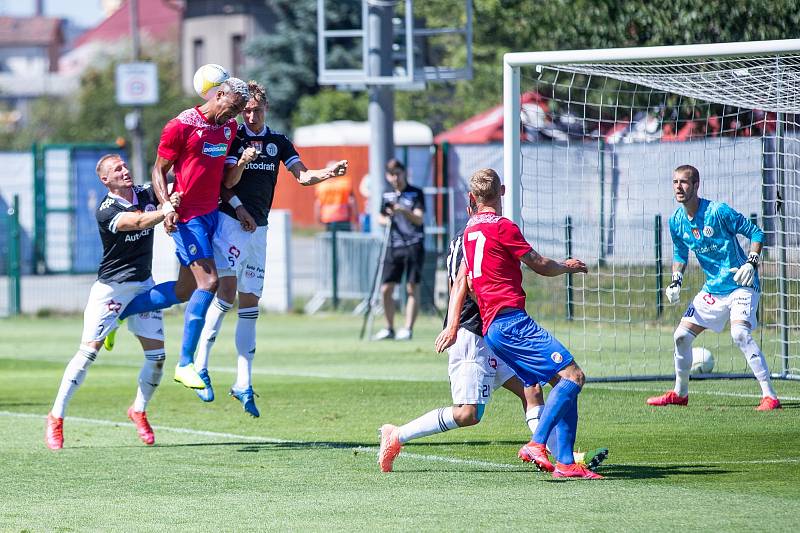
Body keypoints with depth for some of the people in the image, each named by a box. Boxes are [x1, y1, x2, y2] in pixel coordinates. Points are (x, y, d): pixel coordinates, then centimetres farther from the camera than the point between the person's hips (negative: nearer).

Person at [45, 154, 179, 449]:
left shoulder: (146, 195, 1)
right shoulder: (105, 211, -17)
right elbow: (138, 221, -33)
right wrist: (167, 209, -48)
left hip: (143, 286, 5)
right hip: (110, 287, -5)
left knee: (157, 354, -1)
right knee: (89, 351, -10)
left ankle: (139, 411, 22)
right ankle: (56, 417, -2)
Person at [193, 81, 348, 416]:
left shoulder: (278, 142, 11)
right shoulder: (232, 138, -2)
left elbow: (302, 176, 4)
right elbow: (227, 183, -7)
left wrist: (328, 173, -15)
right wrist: (242, 164, -27)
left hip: (259, 228, 5)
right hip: (230, 221, -5)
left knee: (250, 303, 4)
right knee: (227, 291, -20)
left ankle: (243, 384, 4)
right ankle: (199, 366, -13)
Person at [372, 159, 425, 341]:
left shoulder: (416, 193, -1)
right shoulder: (387, 196, 14)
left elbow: (419, 219, -12)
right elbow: (380, 217, 23)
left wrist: (404, 211, -29)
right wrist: (386, 220, 0)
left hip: (413, 245, -5)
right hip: (393, 246, 5)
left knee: (412, 288, -4)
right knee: (386, 288, 2)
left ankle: (408, 329, -2)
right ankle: (389, 329, 14)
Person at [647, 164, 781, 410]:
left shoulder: (718, 211, -18)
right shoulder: (676, 221, 1)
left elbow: (756, 233, -10)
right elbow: (680, 254, 19)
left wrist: (751, 263, -23)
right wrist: (676, 281, 4)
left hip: (741, 286, -7)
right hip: (712, 289, 7)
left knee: (740, 333, -28)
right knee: (681, 336, 7)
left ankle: (770, 396, -27)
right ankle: (679, 393, 29)